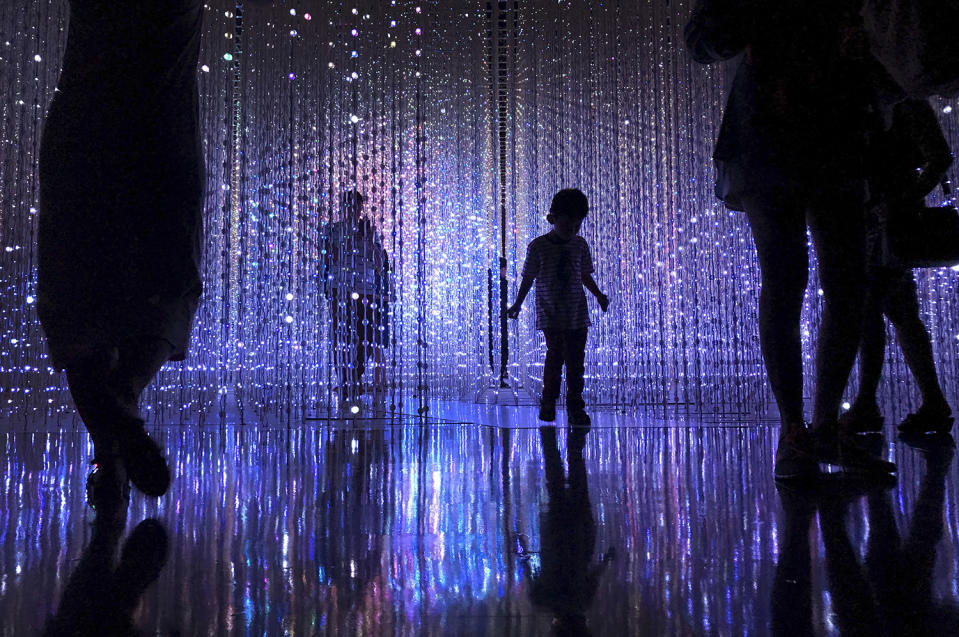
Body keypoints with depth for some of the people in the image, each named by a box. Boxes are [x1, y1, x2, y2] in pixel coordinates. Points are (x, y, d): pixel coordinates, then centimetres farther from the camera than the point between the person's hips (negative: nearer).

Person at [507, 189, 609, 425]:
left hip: (577, 314, 3)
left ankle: (575, 406, 11)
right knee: (555, 355, -8)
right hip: (550, 314, -2)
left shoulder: (580, 245, 5)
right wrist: (517, 303, 1)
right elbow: (528, 278, 3)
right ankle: (548, 401, 11)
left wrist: (599, 295, 3)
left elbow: (585, 276, 15)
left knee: (576, 360, 1)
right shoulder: (538, 246, -4)